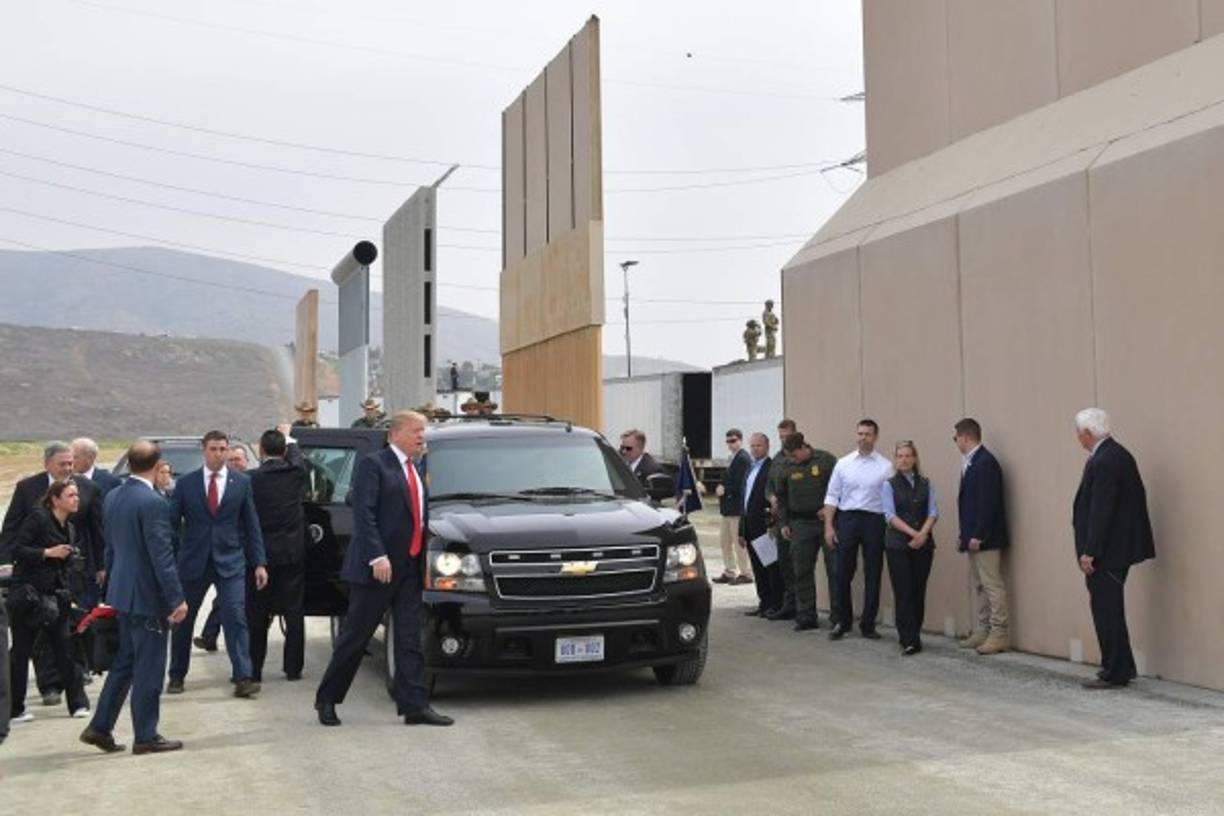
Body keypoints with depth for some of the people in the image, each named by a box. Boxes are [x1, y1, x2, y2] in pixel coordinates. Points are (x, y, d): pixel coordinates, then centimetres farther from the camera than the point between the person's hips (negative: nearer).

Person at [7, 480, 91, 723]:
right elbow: (17, 550, -14)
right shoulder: (39, 518, -8)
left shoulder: (70, 529, 13)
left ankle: (78, 703, 10)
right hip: (28, 594, -6)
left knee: (65, 648, 3)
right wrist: (48, 552, -20)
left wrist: (66, 594, 14)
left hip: (54, 596, 6)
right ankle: (15, 709, 12)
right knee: (21, 651, 3)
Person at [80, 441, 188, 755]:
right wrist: (177, 598, -17)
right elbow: (162, 556, -21)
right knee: (148, 668, 2)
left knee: (124, 662, 19)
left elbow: (110, 546, 15)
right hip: (147, 595, -8)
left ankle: (100, 727, 21)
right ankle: (145, 737, 9)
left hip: (122, 591, 8)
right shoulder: (152, 502, -20)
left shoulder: (113, 497, 6)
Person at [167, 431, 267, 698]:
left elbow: (251, 525, 4)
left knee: (235, 617, -10)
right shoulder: (186, 483, 2)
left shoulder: (242, 482, 3)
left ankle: (243, 677, -10)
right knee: (183, 619, 10)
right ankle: (177, 676, 26)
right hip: (193, 561, 1)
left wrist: (259, 563, 0)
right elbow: (171, 522, 3)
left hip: (230, 560, -1)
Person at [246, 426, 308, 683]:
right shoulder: (295, 472, -3)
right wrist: (288, 438, 40)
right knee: (294, 611, 7)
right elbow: (297, 457, 22)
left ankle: (253, 669, 7)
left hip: (262, 553, -2)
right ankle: (293, 668, 10)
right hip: (293, 552, 2)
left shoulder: (252, 478, -11)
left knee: (257, 613, 5)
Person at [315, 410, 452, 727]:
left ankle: (415, 705, 5)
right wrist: (377, 556, -23)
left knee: (410, 639, 4)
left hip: (410, 568, 7)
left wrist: (423, 559, 12)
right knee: (355, 636, 2)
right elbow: (363, 513, -16)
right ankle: (326, 699, 16)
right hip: (376, 567, -7)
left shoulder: (417, 471, 17)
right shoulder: (373, 464, -8)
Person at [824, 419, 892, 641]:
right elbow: (832, 496, 7)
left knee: (873, 575, 5)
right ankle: (842, 622, 18)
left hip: (874, 520, -1)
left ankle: (868, 624, 16)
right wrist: (829, 526, 0)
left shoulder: (885, 466, 1)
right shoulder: (843, 463, 7)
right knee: (843, 574, 4)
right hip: (847, 519, 1)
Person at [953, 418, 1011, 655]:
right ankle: (982, 631, 20)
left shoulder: (986, 462, -15)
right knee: (978, 586, 14)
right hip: (974, 537, 10)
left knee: (993, 585, -5)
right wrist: (965, 535, 14)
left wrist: (978, 536, -20)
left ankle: (999, 634, -1)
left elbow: (988, 503, -20)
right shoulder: (971, 462, 14)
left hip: (985, 538, -10)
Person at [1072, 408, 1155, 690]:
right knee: (1110, 609, 18)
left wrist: (1089, 551, -19)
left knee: (1106, 611, -2)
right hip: (1120, 547, 10)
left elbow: (1100, 511, -23)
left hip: (1105, 551, -10)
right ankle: (1122, 667, 27)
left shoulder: (1103, 463, -20)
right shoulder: (1120, 454, 10)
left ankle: (1115, 674, 5)